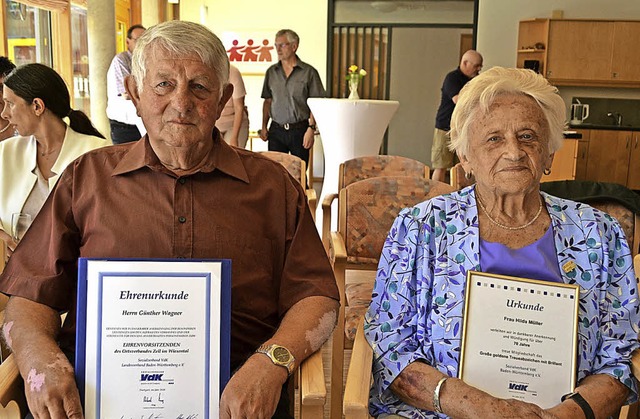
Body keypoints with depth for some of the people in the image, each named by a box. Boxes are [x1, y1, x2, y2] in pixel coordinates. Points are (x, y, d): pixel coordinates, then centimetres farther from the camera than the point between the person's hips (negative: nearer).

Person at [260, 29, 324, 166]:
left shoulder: (309, 72, -2)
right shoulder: (271, 72, 10)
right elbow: (268, 101, 15)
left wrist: (311, 129, -13)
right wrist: (264, 126, 9)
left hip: (299, 130, -3)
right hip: (276, 130, 3)